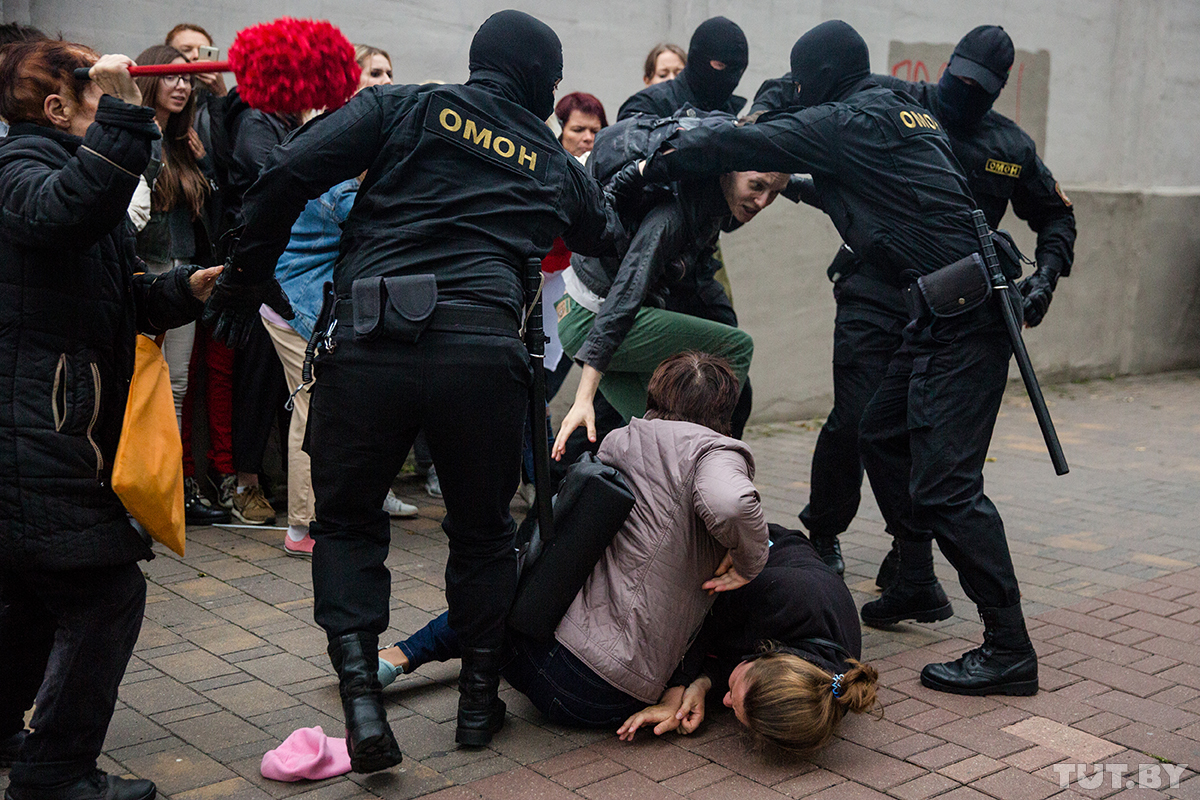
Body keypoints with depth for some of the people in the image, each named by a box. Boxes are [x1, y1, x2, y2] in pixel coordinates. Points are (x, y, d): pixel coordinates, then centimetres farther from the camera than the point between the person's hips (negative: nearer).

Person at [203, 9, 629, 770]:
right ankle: (480, 698, 28)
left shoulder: (403, 108, 13)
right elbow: (611, 238, 35)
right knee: (482, 527, 20)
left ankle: (361, 692, 1)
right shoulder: (555, 164, 19)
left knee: (348, 521, 15)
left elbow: (290, 171, 0)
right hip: (482, 349, 1)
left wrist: (247, 272, 11)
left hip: (370, 338, -1)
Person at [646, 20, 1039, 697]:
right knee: (883, 437, 20)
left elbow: (739, 145, -7)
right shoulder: (907, 114, 18)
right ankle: (917, 586, 31)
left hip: (961, 317, -10)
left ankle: (1010, 651, -6)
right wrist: (810, 189, 33)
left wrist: (655, 164, 5)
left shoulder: (845, 123, -8)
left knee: (943, 483, -11)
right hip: (950, 310, 10)